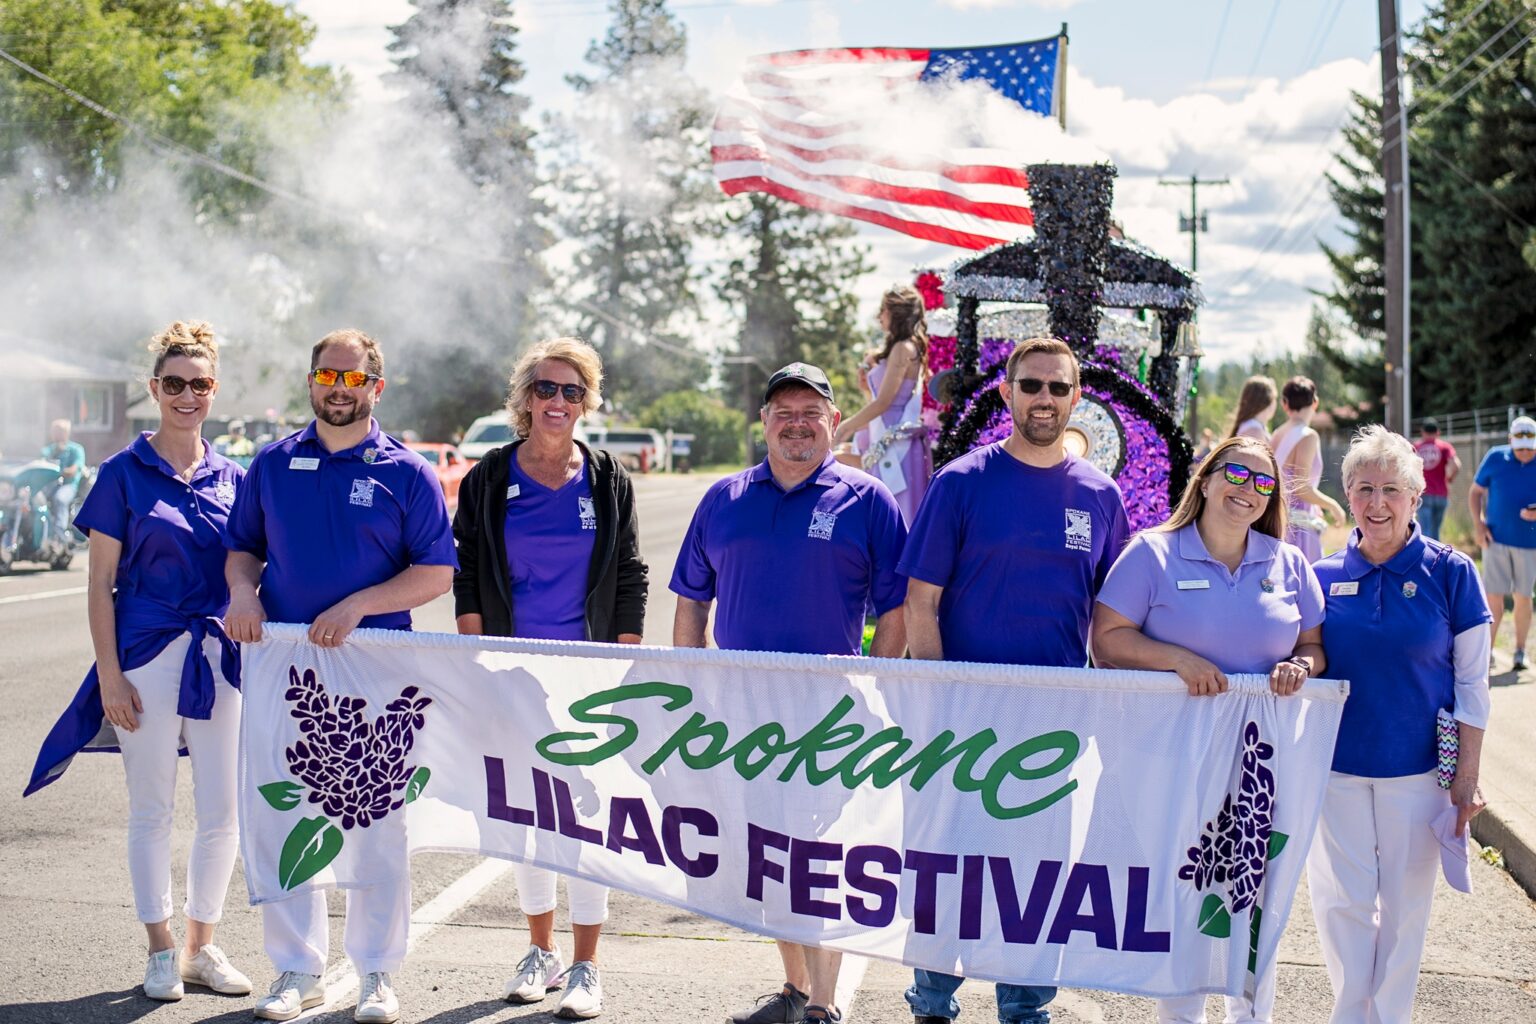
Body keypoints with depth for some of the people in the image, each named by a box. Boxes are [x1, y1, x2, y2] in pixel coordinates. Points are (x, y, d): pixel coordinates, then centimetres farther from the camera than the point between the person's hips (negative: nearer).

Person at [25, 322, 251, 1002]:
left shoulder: (232, 479, 9)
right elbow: (101, 584, -1)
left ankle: (201, 946, 21)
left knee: (223, 812, 5)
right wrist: (110, 674, -8)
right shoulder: (123, 474, -1)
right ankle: (161, 949, 19)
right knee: (152, 810, 6)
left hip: (219, 659, 3)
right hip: (147, 657, -3)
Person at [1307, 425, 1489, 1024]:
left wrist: (1467, 778, -4)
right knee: (1341, 900, 5)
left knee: (1405, 903, 9)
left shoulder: (1450, 573, -5)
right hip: (1336, 765, 1)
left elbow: (1472, 683, -2)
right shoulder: (1324, 576, 0)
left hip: (1418, 770, -1)